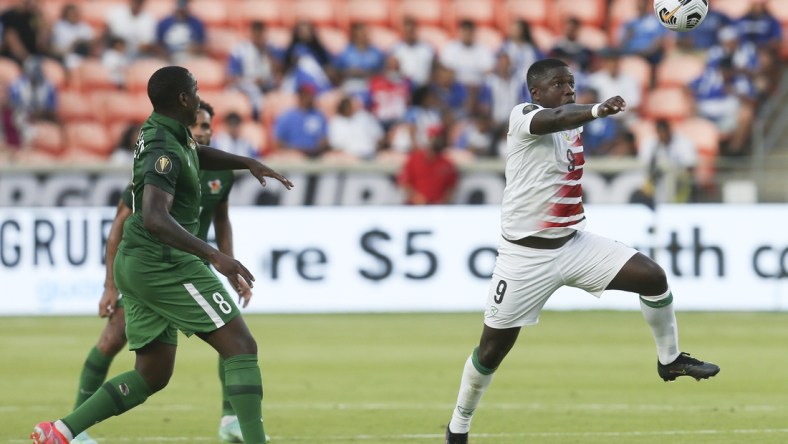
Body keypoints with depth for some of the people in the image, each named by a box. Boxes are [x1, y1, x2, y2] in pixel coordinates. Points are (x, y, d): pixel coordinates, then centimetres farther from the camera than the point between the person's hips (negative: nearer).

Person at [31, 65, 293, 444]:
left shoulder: (163, 130, 11)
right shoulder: (164, 151, -19)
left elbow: (196, 154, 36)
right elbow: (155, 218, -33)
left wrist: (248, 163, 24)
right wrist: (214, 255, -40)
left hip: (135, 265, 10)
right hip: (164, 263, -10)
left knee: (152, 374, 12)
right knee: (240, 345, -10)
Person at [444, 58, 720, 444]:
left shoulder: (574, 126, 7)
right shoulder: (523, 115, -16)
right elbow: (554, 119, -42)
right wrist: (596, 110, -61)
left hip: (574, 244, 6)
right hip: (526, 256, -6)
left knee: (653, 277, -9)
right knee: (493, 349, 1)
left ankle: (670, 360, 12)